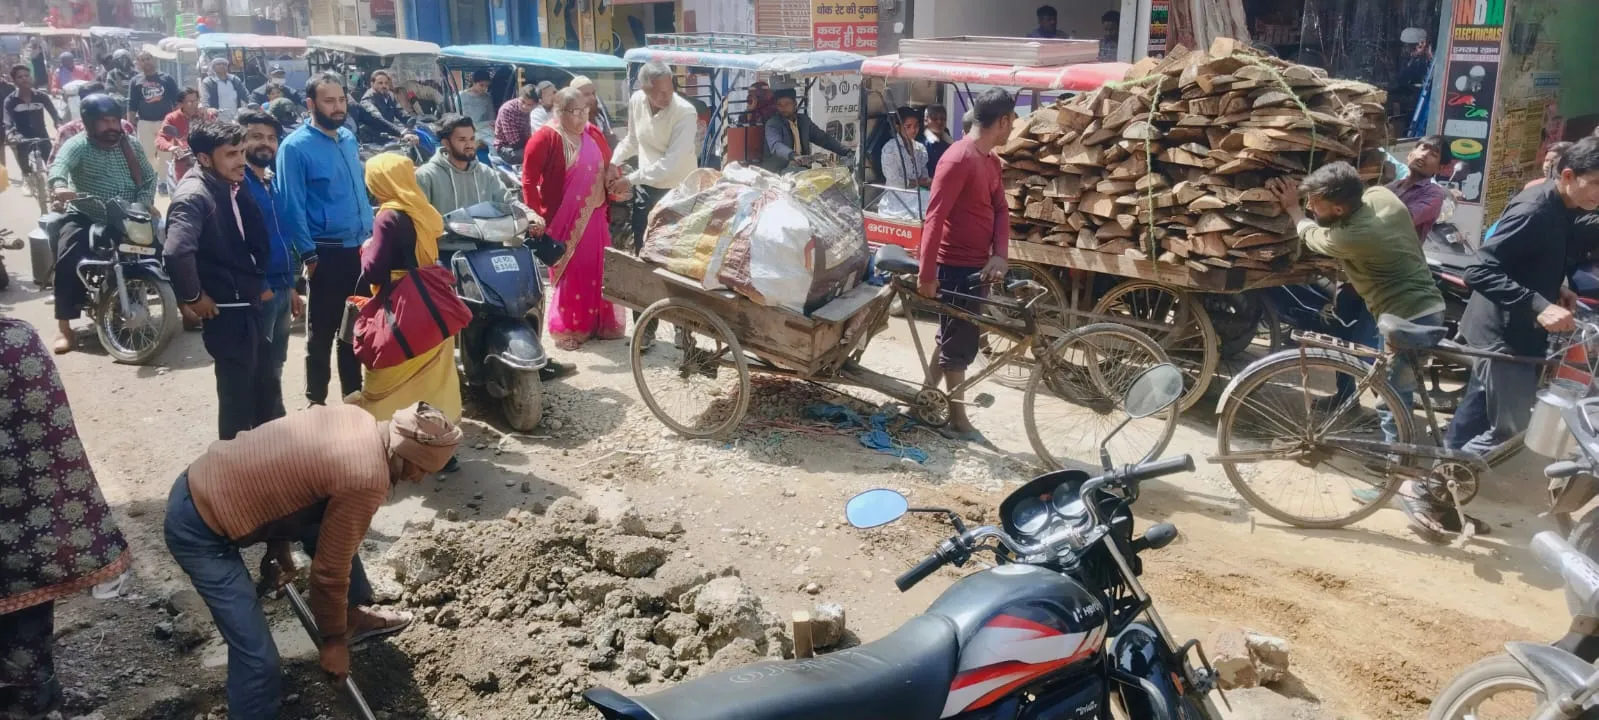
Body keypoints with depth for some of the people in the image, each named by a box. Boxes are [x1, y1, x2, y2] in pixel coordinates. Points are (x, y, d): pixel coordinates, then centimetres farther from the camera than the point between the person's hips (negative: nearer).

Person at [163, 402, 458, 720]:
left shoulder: (356, 418, 0)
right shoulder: (366, 480, -25)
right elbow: (330, 570, -14)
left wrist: (281, 550, 21)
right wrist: (334, 640, 1)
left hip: (203, 482, 9)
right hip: (199, 529, -9)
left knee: (331, 530, 20)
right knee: (258, 657, -9)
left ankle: (353, 617, 40)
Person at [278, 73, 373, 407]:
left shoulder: (349, 138, 10)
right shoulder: (296, 147, -12)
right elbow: (291, 207, -14)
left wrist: (371, 234, 13)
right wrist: (309, 255, -15)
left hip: (360, 249, 7)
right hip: (328, 253, -7)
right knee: (322, 332, 4)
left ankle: (353, 395, 28)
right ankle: (316, 400, 16)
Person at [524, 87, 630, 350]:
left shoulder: (593, 134, 8)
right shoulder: (546, 138, -11)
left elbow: (608, 166, 20)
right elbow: (528, 181, -12)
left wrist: (616, 183, 0)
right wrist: (537, 214, -15)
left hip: (595, 216, 6)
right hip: (563, 220, -6)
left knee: (597, 270, 11)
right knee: (569, 274, 0)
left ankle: (600, 324, 24)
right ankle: (566, 330, 12)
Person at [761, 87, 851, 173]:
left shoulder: (804, 121, 10)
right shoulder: (772, 124, -7)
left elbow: (823, 138, 16)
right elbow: (776, 145, -25)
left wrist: (846, 152, 5)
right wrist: (793, 156, -44)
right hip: (777, 173, -4)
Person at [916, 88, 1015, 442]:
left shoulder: (991, 160, 9)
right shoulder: (958, 160, -20)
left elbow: (1000, 210, 8)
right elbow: (934, 217, -23)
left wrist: (999, 255, -9)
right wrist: (926, 274, -26)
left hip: (977, 264, 9)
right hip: (956, 266, -9)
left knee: (954, 338, 17)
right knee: (960, 344, 1)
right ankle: (958, 419, 12)